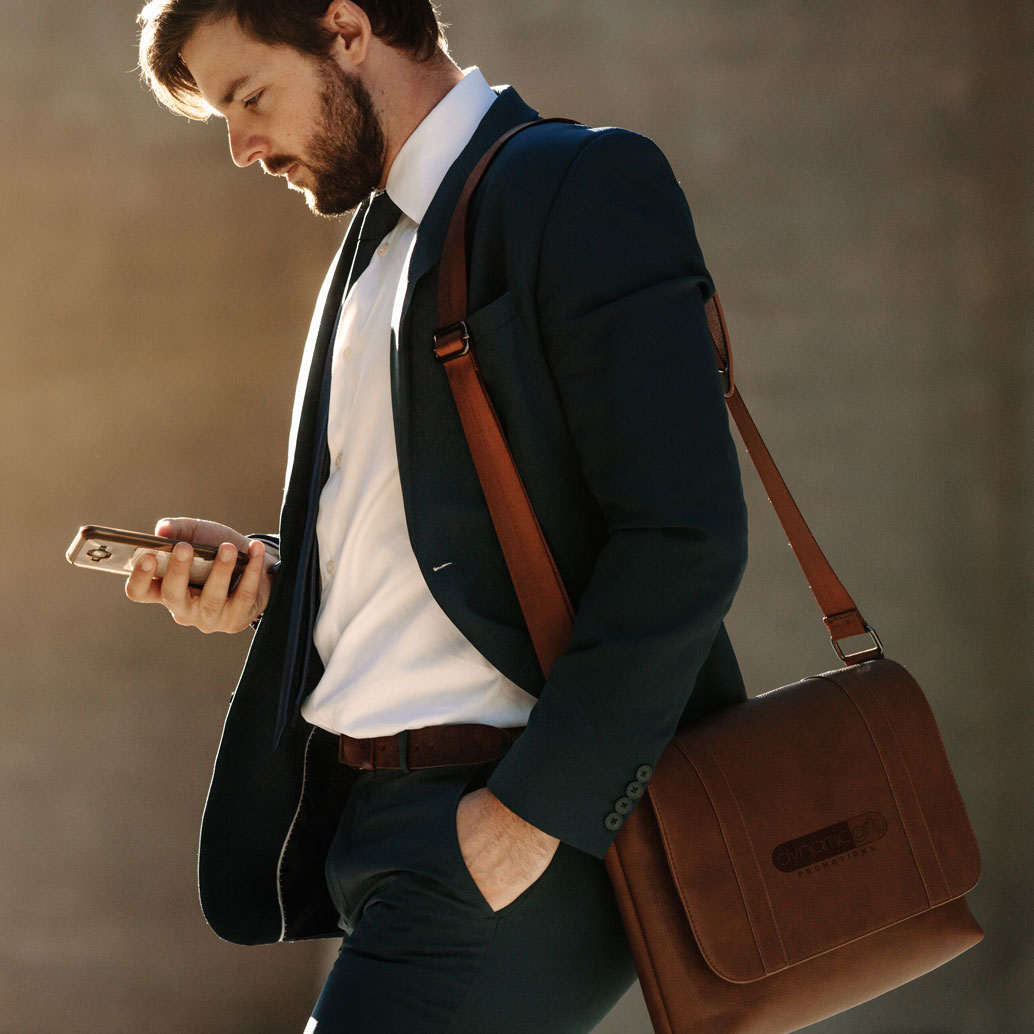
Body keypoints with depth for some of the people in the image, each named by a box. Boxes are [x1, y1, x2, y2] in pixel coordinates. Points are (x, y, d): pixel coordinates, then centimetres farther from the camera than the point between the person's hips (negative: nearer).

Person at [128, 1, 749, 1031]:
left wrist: (536, 811, -18)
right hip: (367, 819, 9)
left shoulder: (583, 186, -9)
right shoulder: (377, 240, 19)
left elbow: (683, 539, -16)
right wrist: (269, 570, 7)